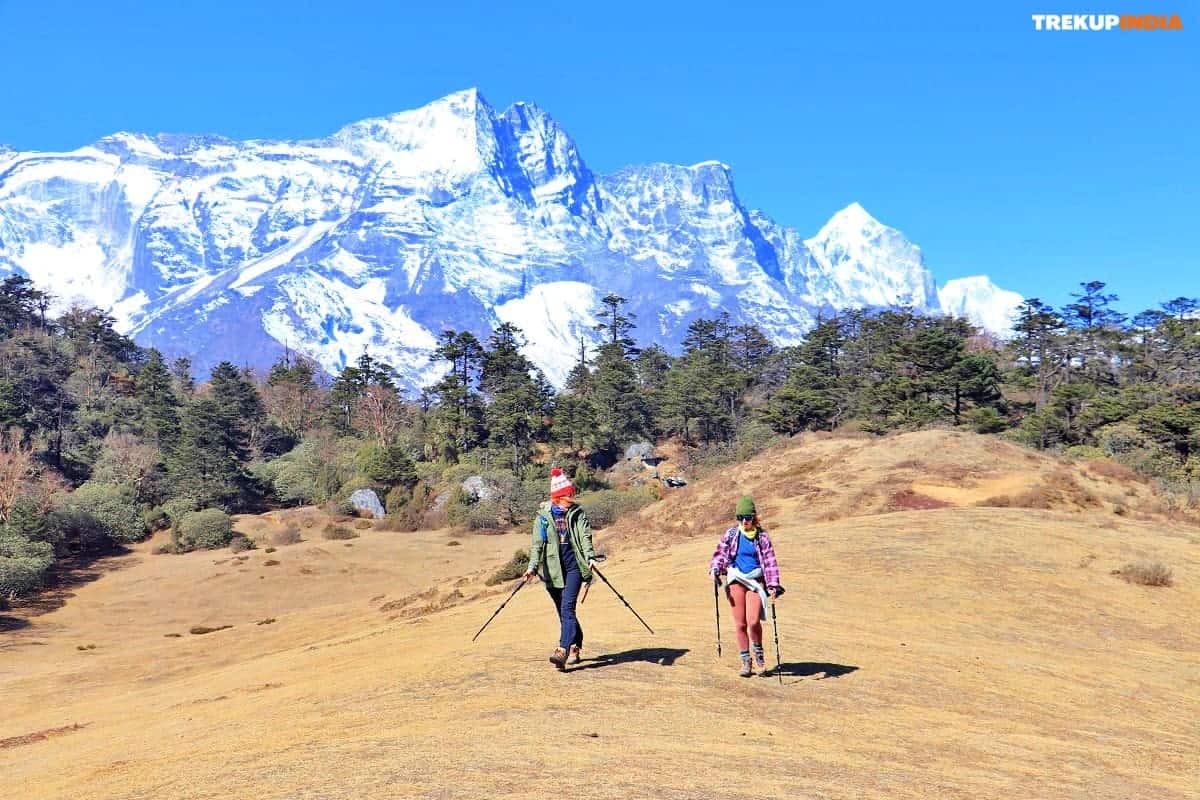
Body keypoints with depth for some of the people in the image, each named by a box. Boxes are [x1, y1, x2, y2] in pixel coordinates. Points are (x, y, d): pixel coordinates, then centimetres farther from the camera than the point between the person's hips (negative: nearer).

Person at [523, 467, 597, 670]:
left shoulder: (578, 514, 4)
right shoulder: (543, 516, 4)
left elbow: (585, 537, -7)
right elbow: (538, 543, -2)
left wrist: (590, 557, -26)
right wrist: (532, 567, -16)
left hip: (574, 567, -2)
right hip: (553, 569, 2)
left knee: (567, 608, -16)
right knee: (563, 612, 9)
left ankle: (563, 652, -24)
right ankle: (575, 647, 25)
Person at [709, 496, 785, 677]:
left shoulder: (762, 537, 2)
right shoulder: (731, 534, 6)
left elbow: (770, 561, 0)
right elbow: (720, 553, 9)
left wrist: (773, 585, -8)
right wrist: (715, 569, -10)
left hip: (756, 580, -2)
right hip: (736, 580, 2)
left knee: (753, 621, -16)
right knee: (740, 623, 0)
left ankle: (758, 652, 13)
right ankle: (745, 661, 14)